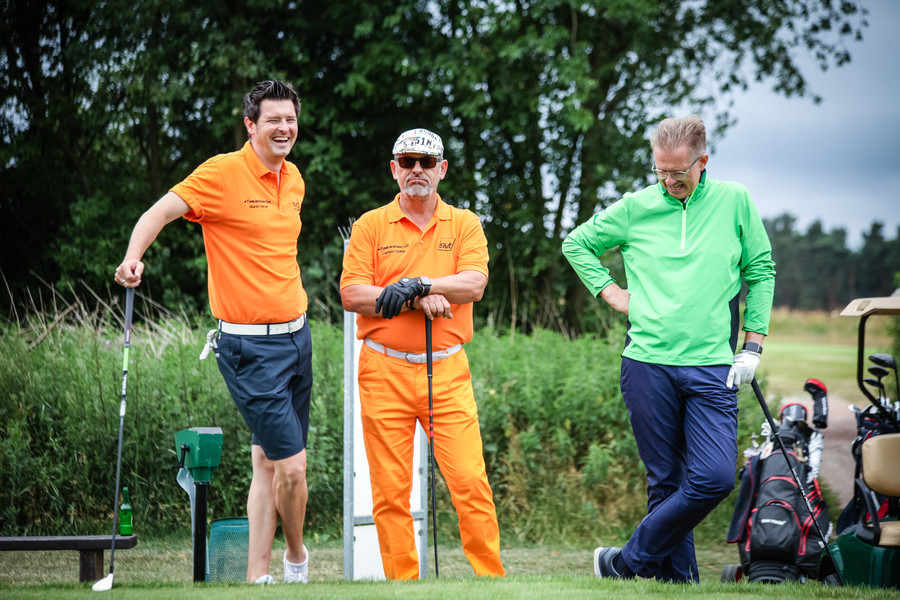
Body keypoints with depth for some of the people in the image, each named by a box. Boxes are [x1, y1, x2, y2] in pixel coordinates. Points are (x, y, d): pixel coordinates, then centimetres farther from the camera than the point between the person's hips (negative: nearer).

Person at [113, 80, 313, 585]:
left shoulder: (293, 178, 11)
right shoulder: (224, 173, -11)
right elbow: (161, 211, -20)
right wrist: (134, 257, -37)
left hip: (296, 334, 7)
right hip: (251, 347, -7)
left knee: (268, 461, 9)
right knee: (292, 465, -8)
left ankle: (258, 576, 14)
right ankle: (296, 555, 17)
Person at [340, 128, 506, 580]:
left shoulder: (464, 224, 10)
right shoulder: (371, 226, 7)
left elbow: (474, 284, -6)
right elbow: (352, 294, -5)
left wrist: (418, 283, -18)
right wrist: (422, 301, -12)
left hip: (447, 372, 0)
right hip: (385, 372, 0)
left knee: (470, 481, -7)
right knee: (391, 490, 0)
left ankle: (491, 576, 1)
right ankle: (401, 582, 6)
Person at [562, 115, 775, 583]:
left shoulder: (735, 202, 6)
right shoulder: (636, 207, 6)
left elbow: (761, 271, 13)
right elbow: (576, 243, 20)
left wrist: (752, 346, 7)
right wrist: (609, 291, 8)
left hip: (712, 366, 0)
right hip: (648, 364, 0)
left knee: (715, 477, -14)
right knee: (666, 482, 2)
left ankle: (628, 562, -2)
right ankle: (677, 578, 12)